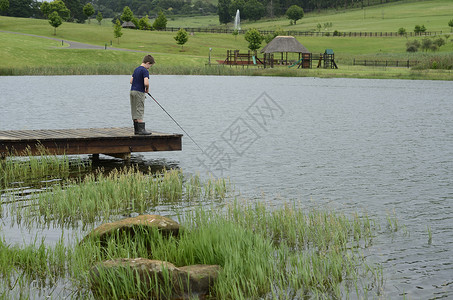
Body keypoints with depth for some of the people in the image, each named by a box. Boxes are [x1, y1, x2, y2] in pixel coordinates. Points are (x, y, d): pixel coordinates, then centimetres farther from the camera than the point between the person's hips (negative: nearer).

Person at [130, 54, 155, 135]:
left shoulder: (136, 69, 14)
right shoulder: (145, 71, -13)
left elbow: (131, 81, 20)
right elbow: (146, 83, -25)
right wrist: (147, 89, -6)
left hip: (132, 91, 8)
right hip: (139, 92, -8)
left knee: (134, 111, 10)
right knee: (140, 111, -7)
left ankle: (136, 129, 14)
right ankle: (141, 130, -8)